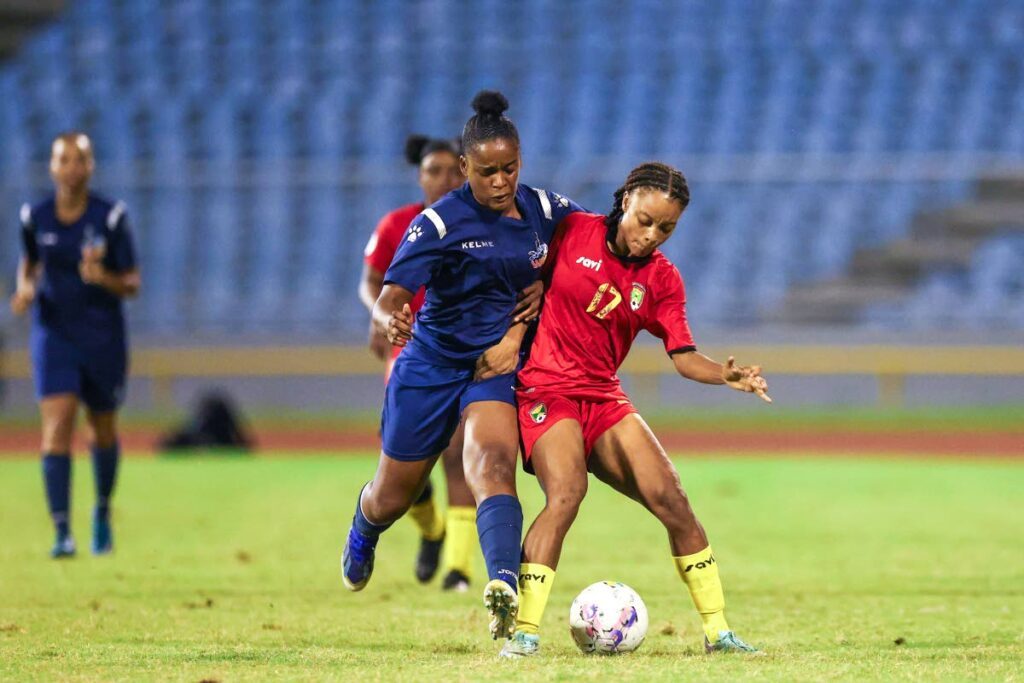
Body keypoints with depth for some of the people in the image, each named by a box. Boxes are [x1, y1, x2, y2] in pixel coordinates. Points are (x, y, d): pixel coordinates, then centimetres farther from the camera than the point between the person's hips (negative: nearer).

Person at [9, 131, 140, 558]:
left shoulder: (110, 217, -10)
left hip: (103, 338, 0)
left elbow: (132, 285, -8)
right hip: (54, 334, 0)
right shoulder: (34, 218, -3)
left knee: (103, 431, 14)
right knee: (56, 427, -16)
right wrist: (26, 289, -4)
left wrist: (104, 278, -28)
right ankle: (62, 533, -19)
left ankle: (103, 509, 42)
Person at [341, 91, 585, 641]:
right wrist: (391, 321, -48)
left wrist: (517, 331, -2)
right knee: (394, 496, 14)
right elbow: (389, 299, -24)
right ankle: (364, 529, 52)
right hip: (430, 364, -1)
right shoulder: (439, 223, -17)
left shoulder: (544, 210, -6)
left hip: (497, 366, 1)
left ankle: (504, 588, -48)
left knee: (492, 466, -28)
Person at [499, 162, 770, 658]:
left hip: (603, 398, 5)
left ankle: (717, 631, 6)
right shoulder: (571, 231, -4)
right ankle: (524, 632, -28)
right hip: (546, 388, -5)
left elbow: (683, 357, 0)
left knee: (672, 499, -5)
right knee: (565, 492, -29)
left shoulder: (661, 279, 4)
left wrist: (726, 375, -19)